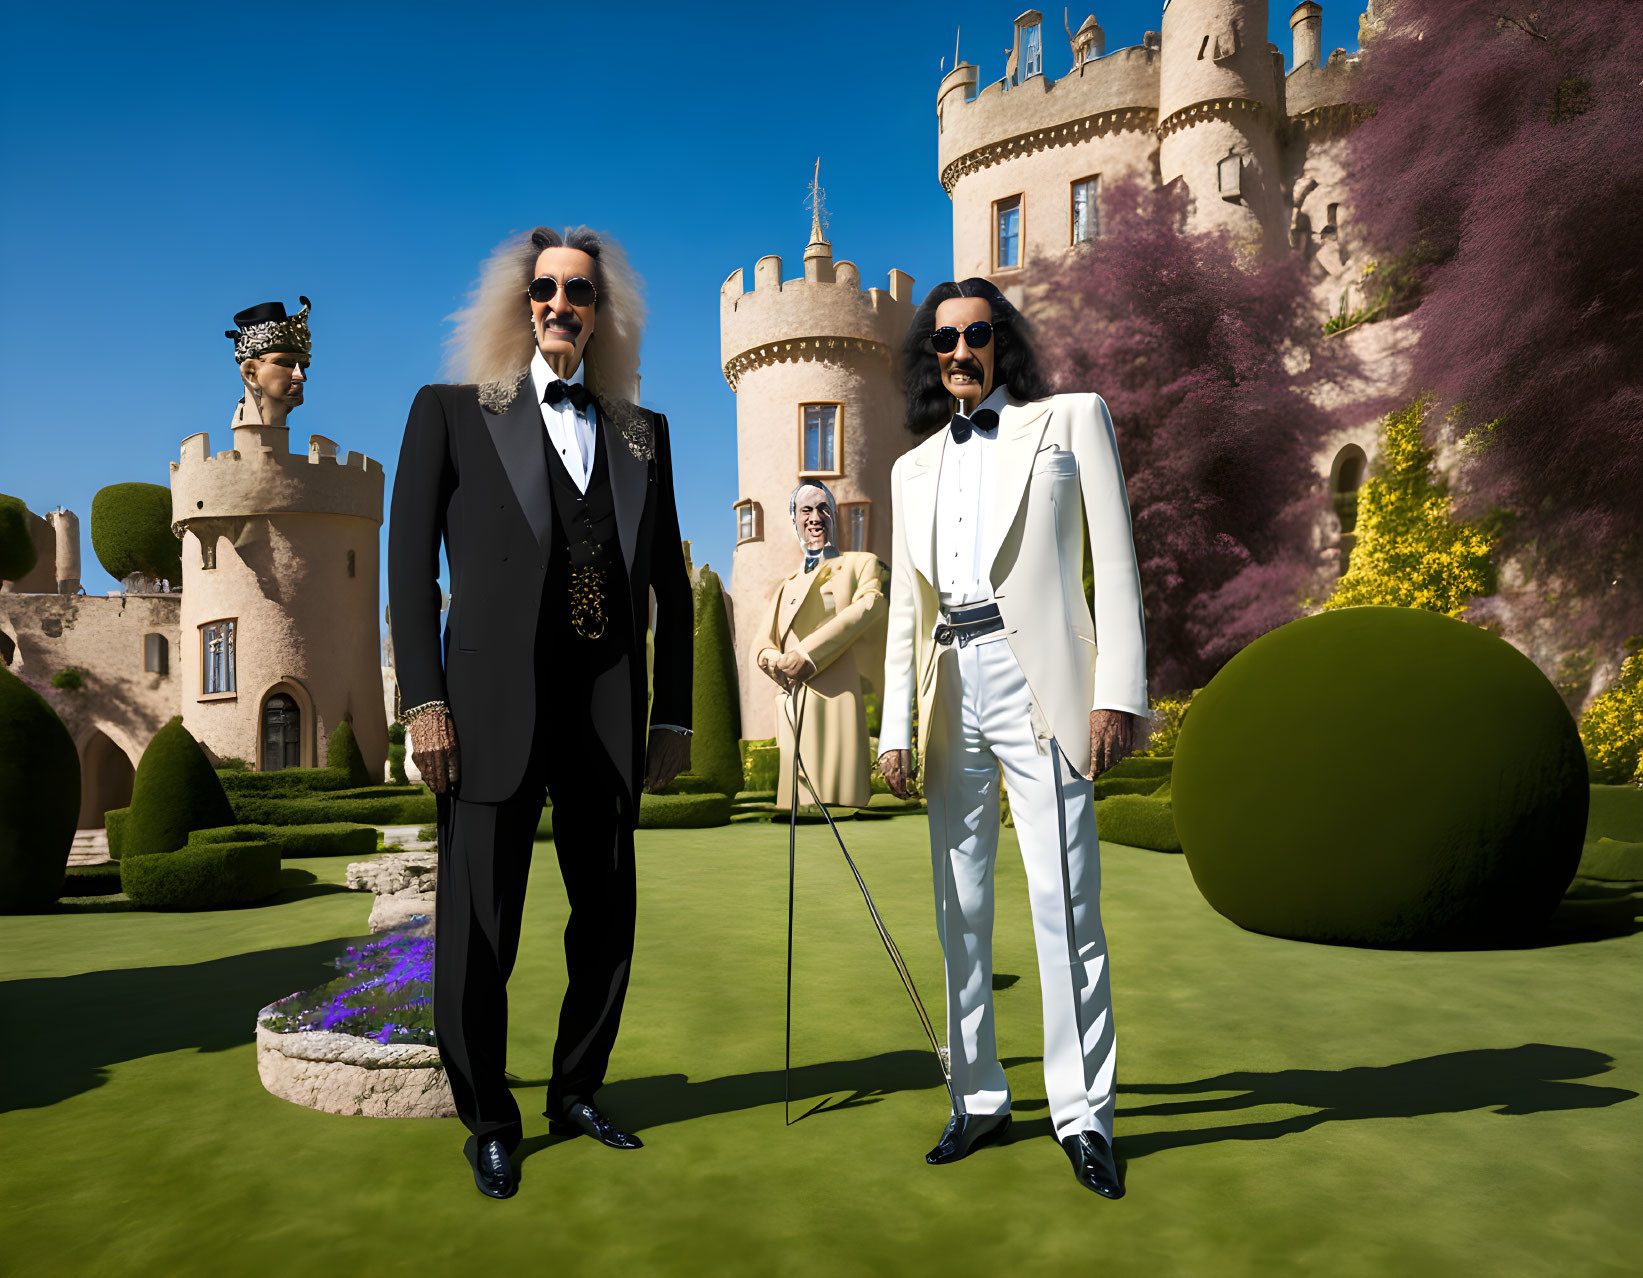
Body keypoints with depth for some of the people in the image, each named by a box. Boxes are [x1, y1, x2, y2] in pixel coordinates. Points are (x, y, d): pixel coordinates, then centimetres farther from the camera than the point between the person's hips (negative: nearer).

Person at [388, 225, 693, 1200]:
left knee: (608, 919, 11)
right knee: (480, 929, 2)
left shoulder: (643, 433, 14)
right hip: (494, 712, -3)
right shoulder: (453, 414, 7)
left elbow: (671, 586, 14)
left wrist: (674, 716, 9)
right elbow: (410, 564, 1)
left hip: (609, 718, 3)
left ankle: (578, 1093, 32)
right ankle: (488, 1122, 23)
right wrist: (423, 702, -8)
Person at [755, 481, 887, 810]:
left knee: (835, 801, -15)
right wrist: (776, 662, -4)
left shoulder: (861, 564, 16)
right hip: (793, 707, 5)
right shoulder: (786, 586, 31)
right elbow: (763, 646, 23)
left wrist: (807, 654, -13)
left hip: (836, 697, -4)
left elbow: (868, 607, -5)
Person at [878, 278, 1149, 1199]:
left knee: (1066, 900, -7)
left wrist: (1119, 691, -10)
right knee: (961, 906, 7)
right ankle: (980, 1098, 19)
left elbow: (1115, 561, 0)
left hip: (1036, 681, -4)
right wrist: (896, 726, 11)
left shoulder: (1071, 418, 9)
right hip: (949, 689, 5)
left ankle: (1085, 1114, 6)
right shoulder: (914, 468, 21)